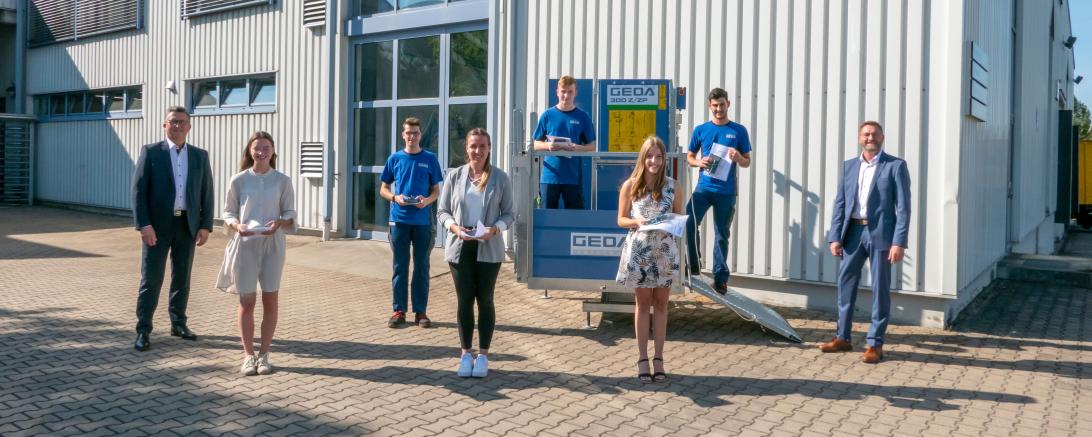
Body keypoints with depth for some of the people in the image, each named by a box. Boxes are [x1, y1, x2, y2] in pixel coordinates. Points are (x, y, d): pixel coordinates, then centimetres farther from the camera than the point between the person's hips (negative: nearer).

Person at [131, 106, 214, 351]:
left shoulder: (200, 156, 8)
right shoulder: (151, 152, -1)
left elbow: (207, 193, 7)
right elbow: (139, 190, -6)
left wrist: (205, 226, -2)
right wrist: (143, 225, -15)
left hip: (187, 225, 3)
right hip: (158, 225, -3)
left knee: (182, 278, 12)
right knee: (151, 279, -1)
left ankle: (178, 324, 24)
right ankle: (143, 331, 6)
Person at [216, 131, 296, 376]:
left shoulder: (283, 181, 1)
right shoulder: (239, 180, 1)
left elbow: (290, 214, 4)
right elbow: (228, 212, 5)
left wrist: (279, 222, -16)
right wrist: (237, 225, -15)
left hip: (273, 245, 1)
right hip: (245, 244, 0)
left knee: (270, 301, 5)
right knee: (247, 301, 4)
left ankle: (264, 354, 16)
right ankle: (248, 355, 15)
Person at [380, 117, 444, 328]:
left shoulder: (429, 159, 4)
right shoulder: (395, 158, 6)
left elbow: (436, 190, 7)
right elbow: (383, 189, 9)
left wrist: (427, 200, -14)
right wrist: (395, 197, -12)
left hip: (422, 220, 0)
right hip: (399, 219, 0)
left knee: (422, 266, 5)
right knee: (400, 266, 4)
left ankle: (420, 311, 12)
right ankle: (399, 310, 12)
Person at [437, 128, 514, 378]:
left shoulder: (500, 178, 0)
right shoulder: (455, 176, 2)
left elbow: (509, 214, 2)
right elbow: (443, 211, 5)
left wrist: (496, 228, -17)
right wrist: (454, 227, -14)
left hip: (489, 249, -1)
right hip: (460, 247, 1)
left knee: (485, 300, 7)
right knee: (464, 300, 6)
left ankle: (483, 355, 18)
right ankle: (466, 354, 18)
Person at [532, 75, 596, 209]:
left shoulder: (583, 117, 4)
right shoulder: (547, 115, 6)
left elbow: (592, 146, 6)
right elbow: (535, 144, 9)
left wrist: (577, 148, -14)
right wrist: (548, 145, -12)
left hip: (573, 177, 0)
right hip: (550, 176, 1)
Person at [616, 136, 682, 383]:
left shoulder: (673, 186, 0)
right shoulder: (630, 185, -4)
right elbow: (621, 219, 1)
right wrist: (637, 221, -19)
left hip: (665, 253, 1)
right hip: (639, 252, -1)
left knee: (661, 305, 9)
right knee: (643, 304, 9)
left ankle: (658, 359, 17)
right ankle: (642, 359, 16)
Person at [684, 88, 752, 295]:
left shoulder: (739, 131, 4)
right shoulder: (701, 130, 7)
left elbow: (747, 162, 9)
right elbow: (689, 157, 14)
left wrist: (738, 157, -14)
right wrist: (699, 162, -8)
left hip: (726, 191, 0)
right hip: (704, 187, 1)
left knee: (721, 235, 5)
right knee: (689, 223, -17)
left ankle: (720, 278, 13)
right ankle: (693, 265, 3)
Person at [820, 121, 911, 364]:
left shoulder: (895, 166, -1)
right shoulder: (849, 166, 12)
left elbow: (903, 207, -7)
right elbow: (840, 204, 9)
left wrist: (899, 242, -15)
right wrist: (835, 237, 0)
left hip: (880, 233, -4)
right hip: (853, 232, 5)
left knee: (880, 289, 3)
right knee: (845, 284, 10)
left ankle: (875, 343, 12)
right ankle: (842, 338, 23)